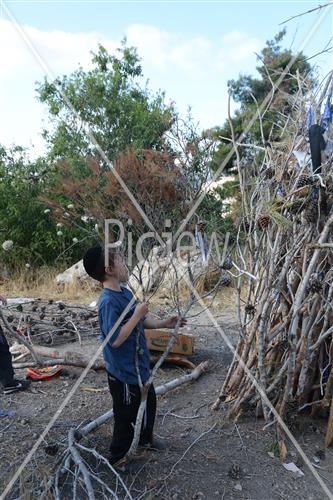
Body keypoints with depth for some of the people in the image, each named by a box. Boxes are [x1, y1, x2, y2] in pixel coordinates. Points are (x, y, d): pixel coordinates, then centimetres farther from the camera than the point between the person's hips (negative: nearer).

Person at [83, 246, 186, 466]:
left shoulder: (125, 292, 1)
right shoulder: (108, 302, -28)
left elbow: (141, 321, 12)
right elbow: (115, 339, -32)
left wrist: (164, 323, 0)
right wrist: (137, 314, -29)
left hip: (140, 366, 9)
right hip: (124, 373, -9)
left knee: (149, 402, 28)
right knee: (127, 416, 11)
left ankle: (146, 438, 54)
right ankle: (117, 459, 36)